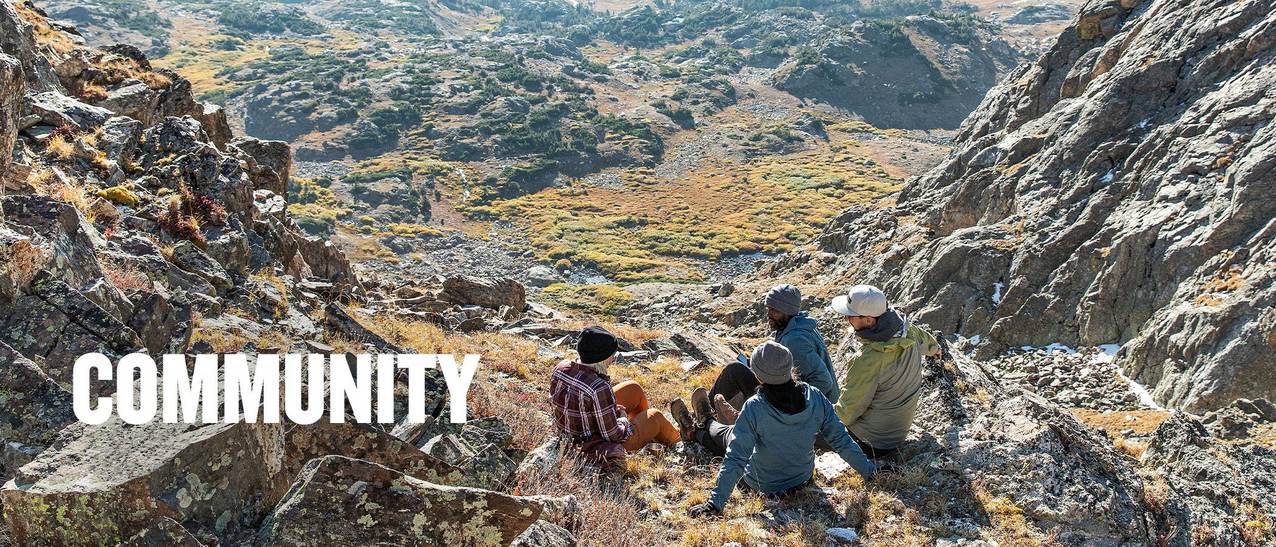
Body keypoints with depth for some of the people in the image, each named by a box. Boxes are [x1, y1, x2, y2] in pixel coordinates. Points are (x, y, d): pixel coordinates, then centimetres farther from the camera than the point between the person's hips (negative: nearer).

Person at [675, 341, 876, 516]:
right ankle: (703, 426, 58)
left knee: (727, 434, 23)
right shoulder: (814, 398, -21)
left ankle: (694, 431, 57)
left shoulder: (754, 408, -32)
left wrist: (715, 503, -25)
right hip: (803, 477, 4)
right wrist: (869, 470, 1)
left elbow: (735, 459, -30)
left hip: (764, 484, -4)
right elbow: (841, 440, -13)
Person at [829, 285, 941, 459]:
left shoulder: (868, 360, -35)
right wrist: (935, 349, 39)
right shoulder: (908, 331, -14)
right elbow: (928, 342, 14)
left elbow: (848, 410, -21)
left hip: (871, 443, -7)